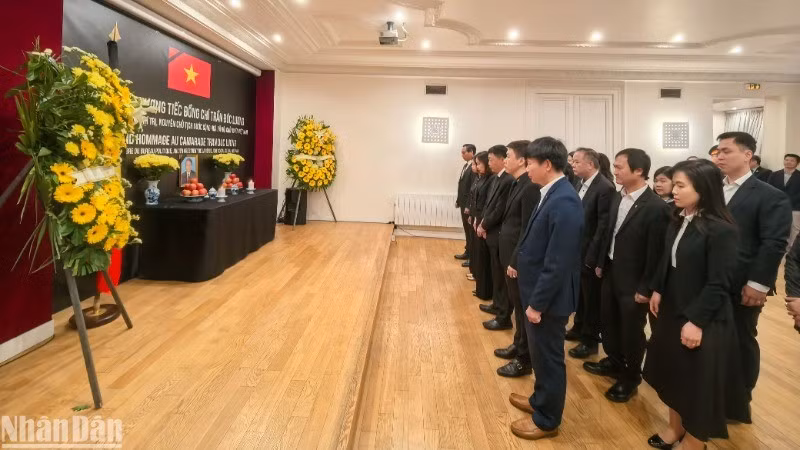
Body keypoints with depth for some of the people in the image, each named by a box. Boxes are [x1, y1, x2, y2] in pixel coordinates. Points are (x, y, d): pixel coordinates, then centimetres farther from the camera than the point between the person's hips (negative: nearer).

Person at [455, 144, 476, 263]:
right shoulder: (466, 166, 12)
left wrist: (469, 206, -21)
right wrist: (458, 201, 13)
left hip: (469, 205, -9)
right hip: (464, 204, 9)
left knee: (471, 230, 0)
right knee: (467, 229, 17)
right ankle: (468, 252, 28)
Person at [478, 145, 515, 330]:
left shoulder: (509, 181, -21)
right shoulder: (497, 178, 9)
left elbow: (499, 211, -22)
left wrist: (484, 226, -9)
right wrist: (483, 223, 2)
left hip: (500, 235, -9)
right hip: (493, 233, 9)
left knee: (502, 277, 1)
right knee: (496, 274, 21)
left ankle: (504, 317, 11)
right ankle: (497, 305, 37)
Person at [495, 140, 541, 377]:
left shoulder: (530, 187, -21)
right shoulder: (517, 184, 9)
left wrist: (515, 261, -19)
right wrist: (510, 258, 12)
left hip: (519, 259, -9)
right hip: (511, 255, 9)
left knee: (524, 308, 5)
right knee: (517, 305, 21)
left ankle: (524, 360, 18)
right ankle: (519, 345, 38)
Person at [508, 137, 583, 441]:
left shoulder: (563, 202, -26)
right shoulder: (553, 194, 4)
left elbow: (558, 263, -26)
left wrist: (537, 303, -21)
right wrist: (525, 275, 14)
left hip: (548, 297, -9)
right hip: (539, 291, 9)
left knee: (548, 357, 9)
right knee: (541, 354, 25)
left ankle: (547, 420, 28)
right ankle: (540, 400, 45)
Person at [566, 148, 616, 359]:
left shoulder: (605, 188, -19)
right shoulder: (582, 185, 7)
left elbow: (604, 226, -21)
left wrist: (592, 257, -20)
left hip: (590, 255, -8)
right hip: (577, 250, 8)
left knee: (592, 298, 7)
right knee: (581, 294, 23)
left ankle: (590, 340, 21)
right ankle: (579, 328, 40)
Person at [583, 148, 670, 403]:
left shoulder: (656, 207, -22)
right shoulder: (618, 198, 0)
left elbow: (656, 253, -19)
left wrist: (645, 288, -16)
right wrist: (601, 264, 13)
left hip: (633, 281, -7)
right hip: (611, 273, 7)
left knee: (631, 331, 11)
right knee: (608, 322, 22)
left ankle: (630, 378, 32)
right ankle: (614, 362, 45)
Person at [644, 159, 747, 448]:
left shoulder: (720, 229, -21)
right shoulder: (678, 221, 1)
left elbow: (718, 284, -19)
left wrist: (696, 321, -18)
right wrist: (658, 291, 6)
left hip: (702, 320, -7)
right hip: (672, 311, 7)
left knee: (698, 382, 10)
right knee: (673, 373, 20)